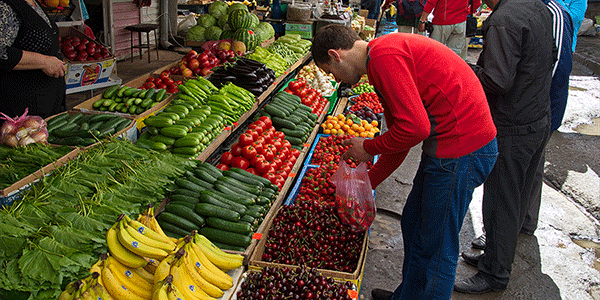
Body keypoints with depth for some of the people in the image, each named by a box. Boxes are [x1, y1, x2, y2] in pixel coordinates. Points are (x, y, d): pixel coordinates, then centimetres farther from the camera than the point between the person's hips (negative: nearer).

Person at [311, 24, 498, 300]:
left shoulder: (384, 55, -17)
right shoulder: (389, 51, 16)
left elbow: (415, 127, -25)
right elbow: (400, 131, 22)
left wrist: (368, 148, -7)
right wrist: (366, 184, 26)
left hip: (461, 151, -10)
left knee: (436, 247, 4)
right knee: (413, 225, 23)